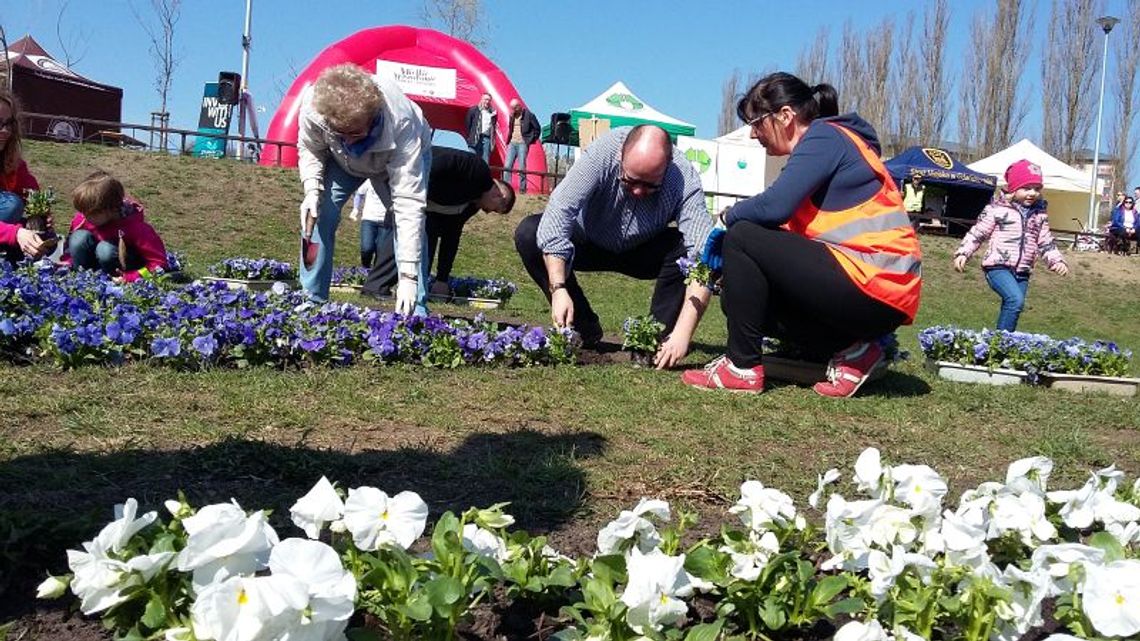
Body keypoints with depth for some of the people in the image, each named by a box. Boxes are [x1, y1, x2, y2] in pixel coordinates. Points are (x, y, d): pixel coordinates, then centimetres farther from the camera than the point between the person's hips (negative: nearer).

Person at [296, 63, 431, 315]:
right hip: (341, 159, 3)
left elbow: (408, 202, -46)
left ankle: (416, 311, -14)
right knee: (317, 215, -12)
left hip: (403, 153, -3)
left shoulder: (401, 122, -46)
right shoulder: (313, 104, -38)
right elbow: (309, 149, -13)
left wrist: (408, 275, -49)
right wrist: (312, 190, -33)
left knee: (411, 226, -22)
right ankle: (310, 301, 2)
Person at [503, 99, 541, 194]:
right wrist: (508, 140, 14)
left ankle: (522, 189, -2)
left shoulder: (529, 115, -5)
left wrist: (530, 140, -4)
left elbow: (537, 129, -2)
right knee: (507, 166, -3)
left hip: (522, 143, -5)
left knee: (522, 167, -8)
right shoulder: (512, 116, 13)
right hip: (512, 143, 6)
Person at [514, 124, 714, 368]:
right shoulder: (601, 154, -33)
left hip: (645, 252, 0)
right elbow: (558, 211, -36)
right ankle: (584, 328, -12)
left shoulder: (685, 182, -31)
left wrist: (683, 333, -48)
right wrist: (558, 289, -45)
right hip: (589, 243, 1)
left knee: (686, 249, -31)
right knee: (528, 234, -25)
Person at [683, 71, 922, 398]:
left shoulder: (824, 136, -8)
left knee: (742, 238, -11)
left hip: (874, 288, -10)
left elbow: (774, 207, -21)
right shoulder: (826, 142, 21)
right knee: (740, 295, 12)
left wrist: (728, 218, -1)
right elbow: (793, 228, 18)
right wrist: (729, 265, 10)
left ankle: (743, 368, -8)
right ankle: (850, 350, 6)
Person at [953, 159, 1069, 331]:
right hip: (998, 267, -6)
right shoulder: (997, 209, -5)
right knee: (1016, 300, -26)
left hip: (1022, 272, 6)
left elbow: (1046, 242, 17)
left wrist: (1057, 260, 3)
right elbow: (976, 233, -2)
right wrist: (963, 253, -13)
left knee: (1010, 307, 9)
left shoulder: (1039, 214, 12)